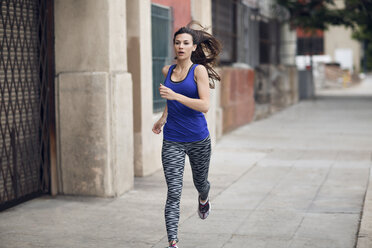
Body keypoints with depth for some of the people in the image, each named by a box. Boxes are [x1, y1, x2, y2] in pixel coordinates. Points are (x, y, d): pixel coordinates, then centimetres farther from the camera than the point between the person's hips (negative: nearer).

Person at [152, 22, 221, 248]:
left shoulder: (199, 70, -9)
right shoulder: (167, 71, 6)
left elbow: (205, 106, -19)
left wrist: (175, 96, -26)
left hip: (198, 139, -2)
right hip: (172, 141, 2)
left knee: (200, 182, 20)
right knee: (174, 193, -8)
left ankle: (204, 200, 58)